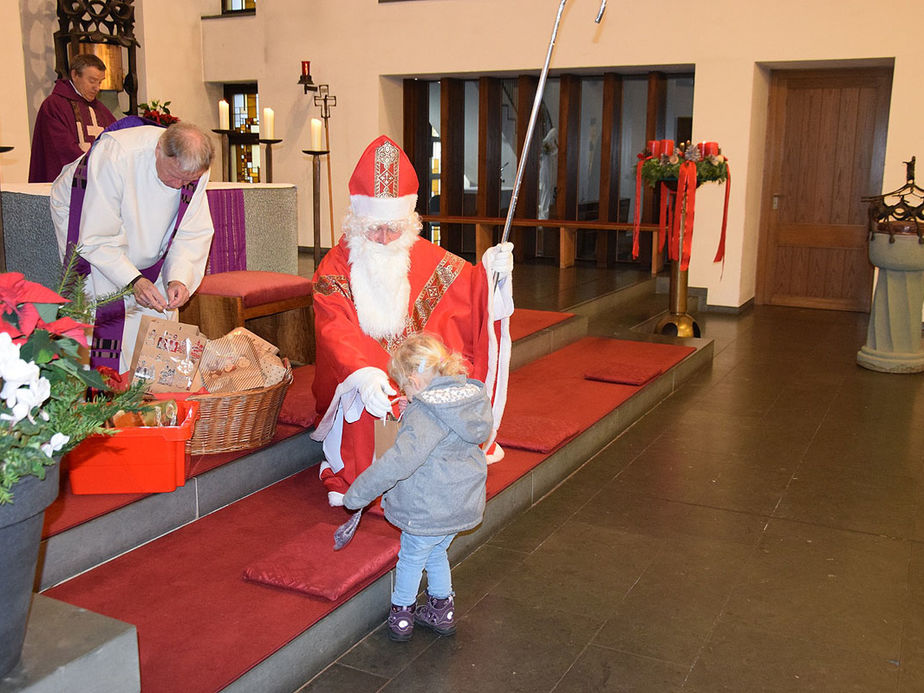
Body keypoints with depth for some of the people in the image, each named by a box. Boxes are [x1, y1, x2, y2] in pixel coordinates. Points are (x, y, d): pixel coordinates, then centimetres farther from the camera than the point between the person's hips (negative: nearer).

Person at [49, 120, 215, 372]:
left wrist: (179, 277, -34)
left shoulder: (196, 168, -24)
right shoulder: (113, 156, -39)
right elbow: (97, 238, -36)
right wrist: (133, 280, -46)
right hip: (83, 215, -5)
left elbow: (194, 233, -18)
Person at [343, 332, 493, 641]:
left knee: (411, 558, 17)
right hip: (463, 504, 8)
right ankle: (442, 610, 41)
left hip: (429, 509, -7)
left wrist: (358, 493, -28)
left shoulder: (425, 415, -27)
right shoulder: (472, 397, -2)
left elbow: (401, 460, -35)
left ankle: (401, 615, 35)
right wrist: (411, 410, 11)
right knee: (436, 553, 28)